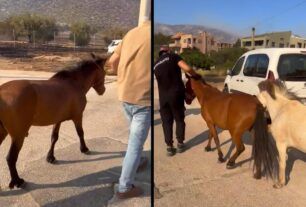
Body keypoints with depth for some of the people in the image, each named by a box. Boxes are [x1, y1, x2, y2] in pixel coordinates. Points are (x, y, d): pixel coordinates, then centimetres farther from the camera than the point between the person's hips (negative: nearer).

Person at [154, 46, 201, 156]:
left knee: (166, 121, 12)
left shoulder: (156, 65, 16)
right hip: (176, 93, -3)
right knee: (179, 119, 14)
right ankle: (180, 144, 20)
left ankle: (169, 147, 14)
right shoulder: (173, 56, 1)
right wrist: (196, 75, 4)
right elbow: (187, 68, -14)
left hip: (163, 96, 3)